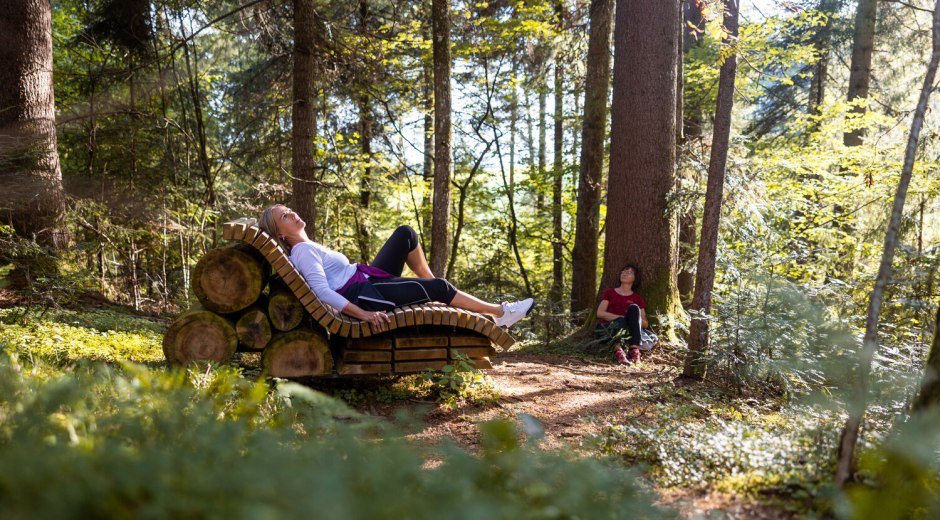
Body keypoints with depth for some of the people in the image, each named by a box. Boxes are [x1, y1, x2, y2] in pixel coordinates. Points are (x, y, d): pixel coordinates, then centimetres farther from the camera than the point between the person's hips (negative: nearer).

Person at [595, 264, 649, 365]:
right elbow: (600, 313, 2)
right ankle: (617, 350, -56)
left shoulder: (637, 298, 19)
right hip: (606, 329, -1)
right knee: (621, 321, -33)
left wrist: (633, 318, -12)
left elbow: (645, 323, 10)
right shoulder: (610, 292, 18)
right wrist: (620, 318, -12)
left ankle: (634, 349, -39)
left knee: (634, 308, -25)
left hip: (628, 332, 1)